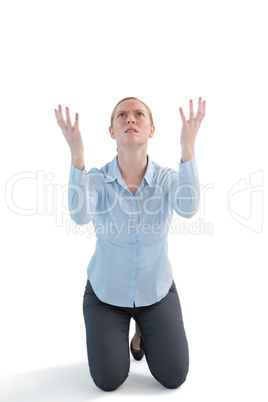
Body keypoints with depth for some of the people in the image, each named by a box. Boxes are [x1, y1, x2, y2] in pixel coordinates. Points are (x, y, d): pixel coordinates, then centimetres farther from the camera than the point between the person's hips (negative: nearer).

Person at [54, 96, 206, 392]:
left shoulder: (167, 179, -17)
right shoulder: (97, 179, -19)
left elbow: (188, 208, -39)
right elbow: (80, 215, -39)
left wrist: (187, 148, -49)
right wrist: (77, 154, -48)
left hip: (156, 290, 1)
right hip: (106, 291, 0)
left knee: (173, 377, 0)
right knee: (108, 381, -1)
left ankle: (144, 328, 28)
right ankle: (112, 330, 29)